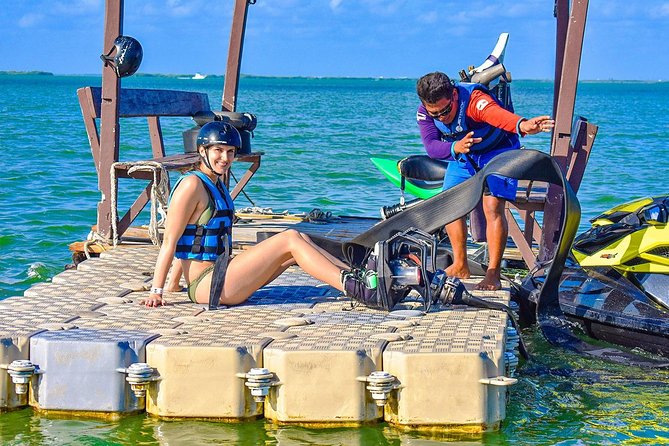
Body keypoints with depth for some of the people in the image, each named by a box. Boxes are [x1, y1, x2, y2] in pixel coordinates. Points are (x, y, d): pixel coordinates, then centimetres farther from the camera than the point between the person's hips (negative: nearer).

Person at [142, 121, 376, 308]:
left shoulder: (216, 184, 16)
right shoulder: (192, 185, -11)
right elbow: (169, 241, -13)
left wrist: (173, 283, 22)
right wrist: (156, 292, -14)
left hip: (220, 275, 9)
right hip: (205, 285, -9)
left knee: (300, 239, 0)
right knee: (290, 240, -14)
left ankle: (355, 276, -3)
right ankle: (353, 287, -18)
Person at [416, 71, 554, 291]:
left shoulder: (474, 99, -39)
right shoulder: (424, 112, -22)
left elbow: (497, 114, -60)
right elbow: (431, 146, -35)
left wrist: (522, 125, -81)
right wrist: (456, 148, -56)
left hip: (497, 150, -6)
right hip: (462, 156, 6)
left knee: (493, 207, -19)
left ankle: (493, 274, -16)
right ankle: (460, 267, 15)